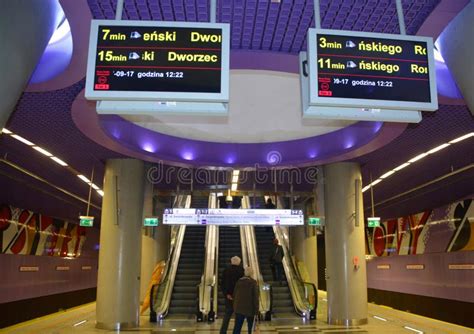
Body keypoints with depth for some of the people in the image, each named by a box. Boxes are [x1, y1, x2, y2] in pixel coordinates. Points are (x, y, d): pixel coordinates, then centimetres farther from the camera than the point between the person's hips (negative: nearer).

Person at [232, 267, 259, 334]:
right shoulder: (253, 282, -10)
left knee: (237, 327, 0)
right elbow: (255, 297, -11)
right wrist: (256, 310, -7)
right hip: (249, 308, -3)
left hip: (239, 308, 3)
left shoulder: (239, 281, 4)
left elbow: (234, 294, 10)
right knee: (251, 327, 16)